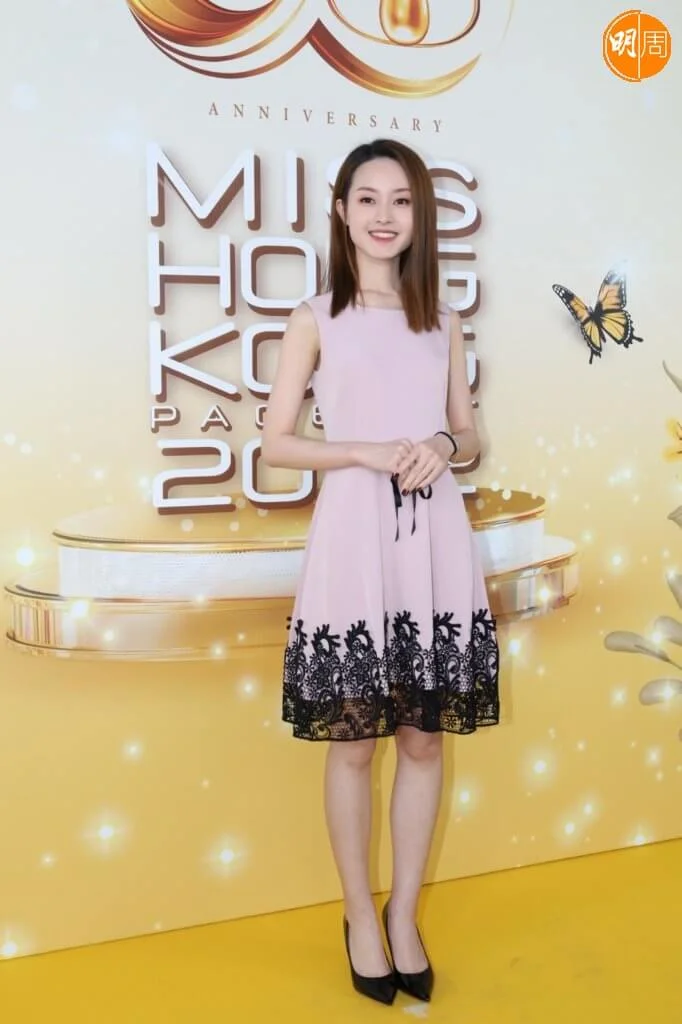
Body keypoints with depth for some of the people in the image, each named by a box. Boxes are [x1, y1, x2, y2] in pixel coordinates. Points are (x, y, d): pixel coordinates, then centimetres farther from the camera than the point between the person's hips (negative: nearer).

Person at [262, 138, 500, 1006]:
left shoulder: (443, 323, 12)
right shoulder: (315, 320, 3)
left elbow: (470, 436, 15)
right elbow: (275, 442, 1)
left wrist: (442, 447, -8)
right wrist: (365, 452, -14)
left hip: (434, 543, 3)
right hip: (354, 541, -3)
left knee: (425, 739, 9)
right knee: (354, 741, 6)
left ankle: (405, 912, 28)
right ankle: (360, 914, 27)